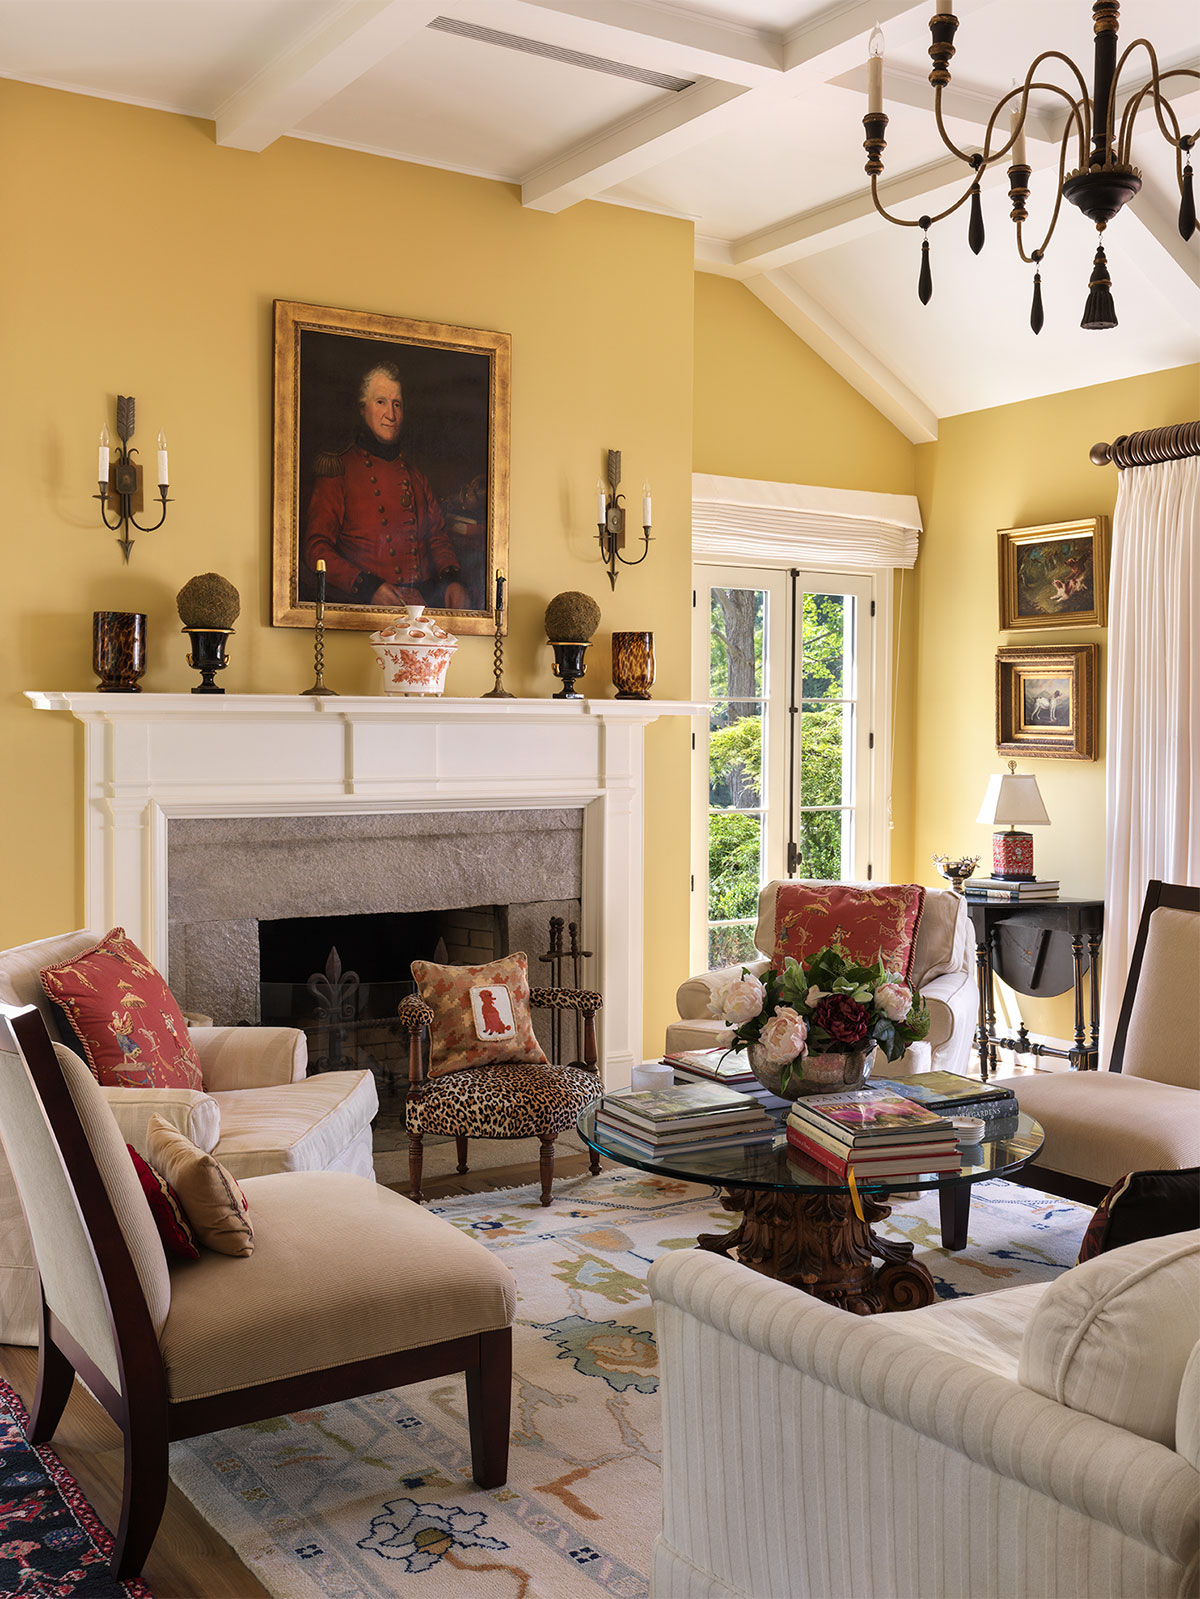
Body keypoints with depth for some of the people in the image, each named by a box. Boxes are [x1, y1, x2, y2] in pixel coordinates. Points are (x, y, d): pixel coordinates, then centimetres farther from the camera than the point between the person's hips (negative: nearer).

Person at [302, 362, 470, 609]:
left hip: (425, 598, 5)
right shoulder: (339, 470, 6)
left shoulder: (415, 475, 23)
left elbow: (438, 537, 24)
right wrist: (370, 588, -17)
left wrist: (451, 579, 2)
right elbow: (316, 549, -2)